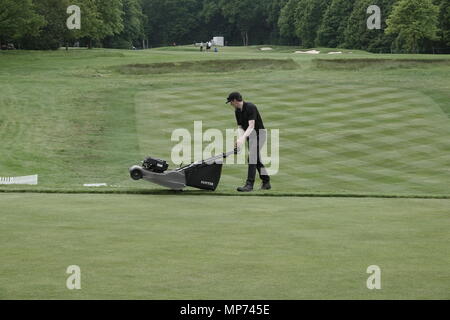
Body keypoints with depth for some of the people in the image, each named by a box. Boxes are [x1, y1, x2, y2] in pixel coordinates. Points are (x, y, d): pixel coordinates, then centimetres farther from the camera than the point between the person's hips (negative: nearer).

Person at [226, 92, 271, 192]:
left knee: (252, 158, -17)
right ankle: (266, 183, 23)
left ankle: (249, 184, -20)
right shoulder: (237, 111, 6)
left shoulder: (250, 107, -20)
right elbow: (241, 127, 3)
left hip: (258, 133, -9)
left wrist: (243, 138, -37)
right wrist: (240, 138, -17)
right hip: (249, 135, 9)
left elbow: (251, 126, -27)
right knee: (256, 159, 13)